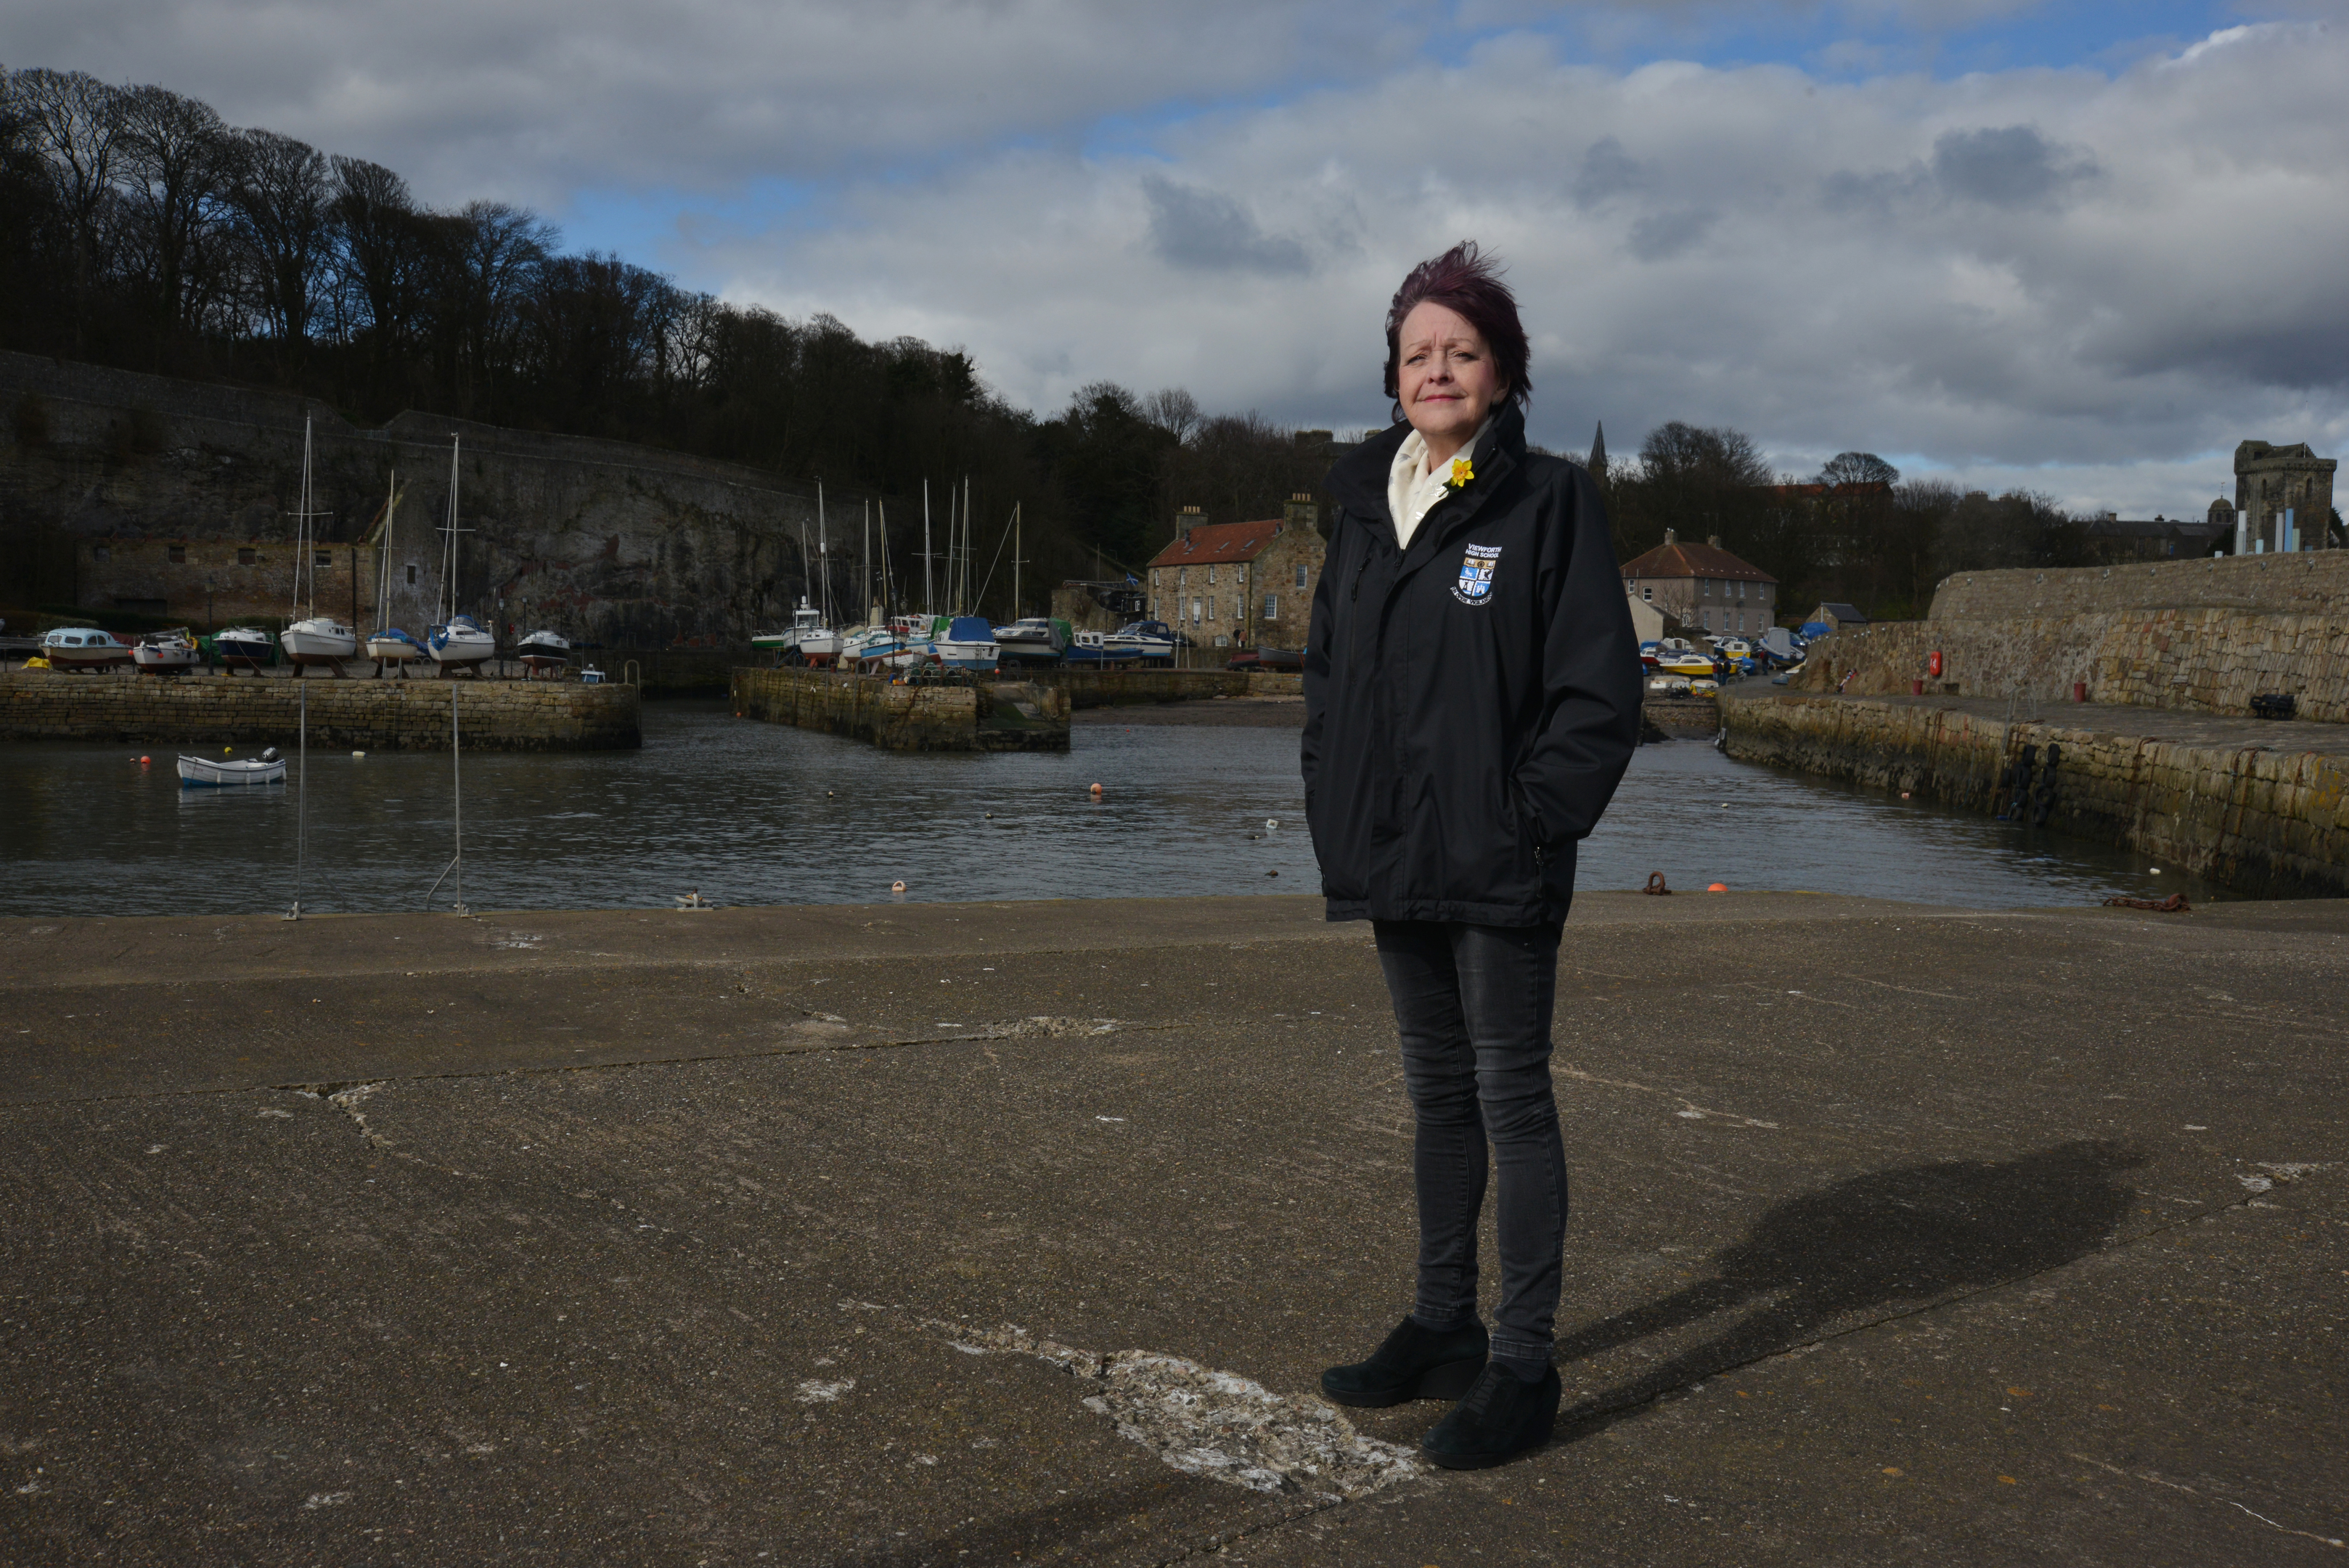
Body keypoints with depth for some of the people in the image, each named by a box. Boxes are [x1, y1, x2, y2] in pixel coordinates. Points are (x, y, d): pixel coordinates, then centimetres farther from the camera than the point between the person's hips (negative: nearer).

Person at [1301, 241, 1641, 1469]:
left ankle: (1522, 1367, 10)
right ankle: (1443, 1330, 29)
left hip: (1498, 866, -6)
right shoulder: (1365, 505, 11)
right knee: (1437, 1093, 16)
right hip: (1393, 862, 7)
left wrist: (1532, 820, -15)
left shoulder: (1549, 502, -7)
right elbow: (1325, 668, 18)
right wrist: (1334, 806, 8)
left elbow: (1598, 689, -10)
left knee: (1512, 1099, 0)